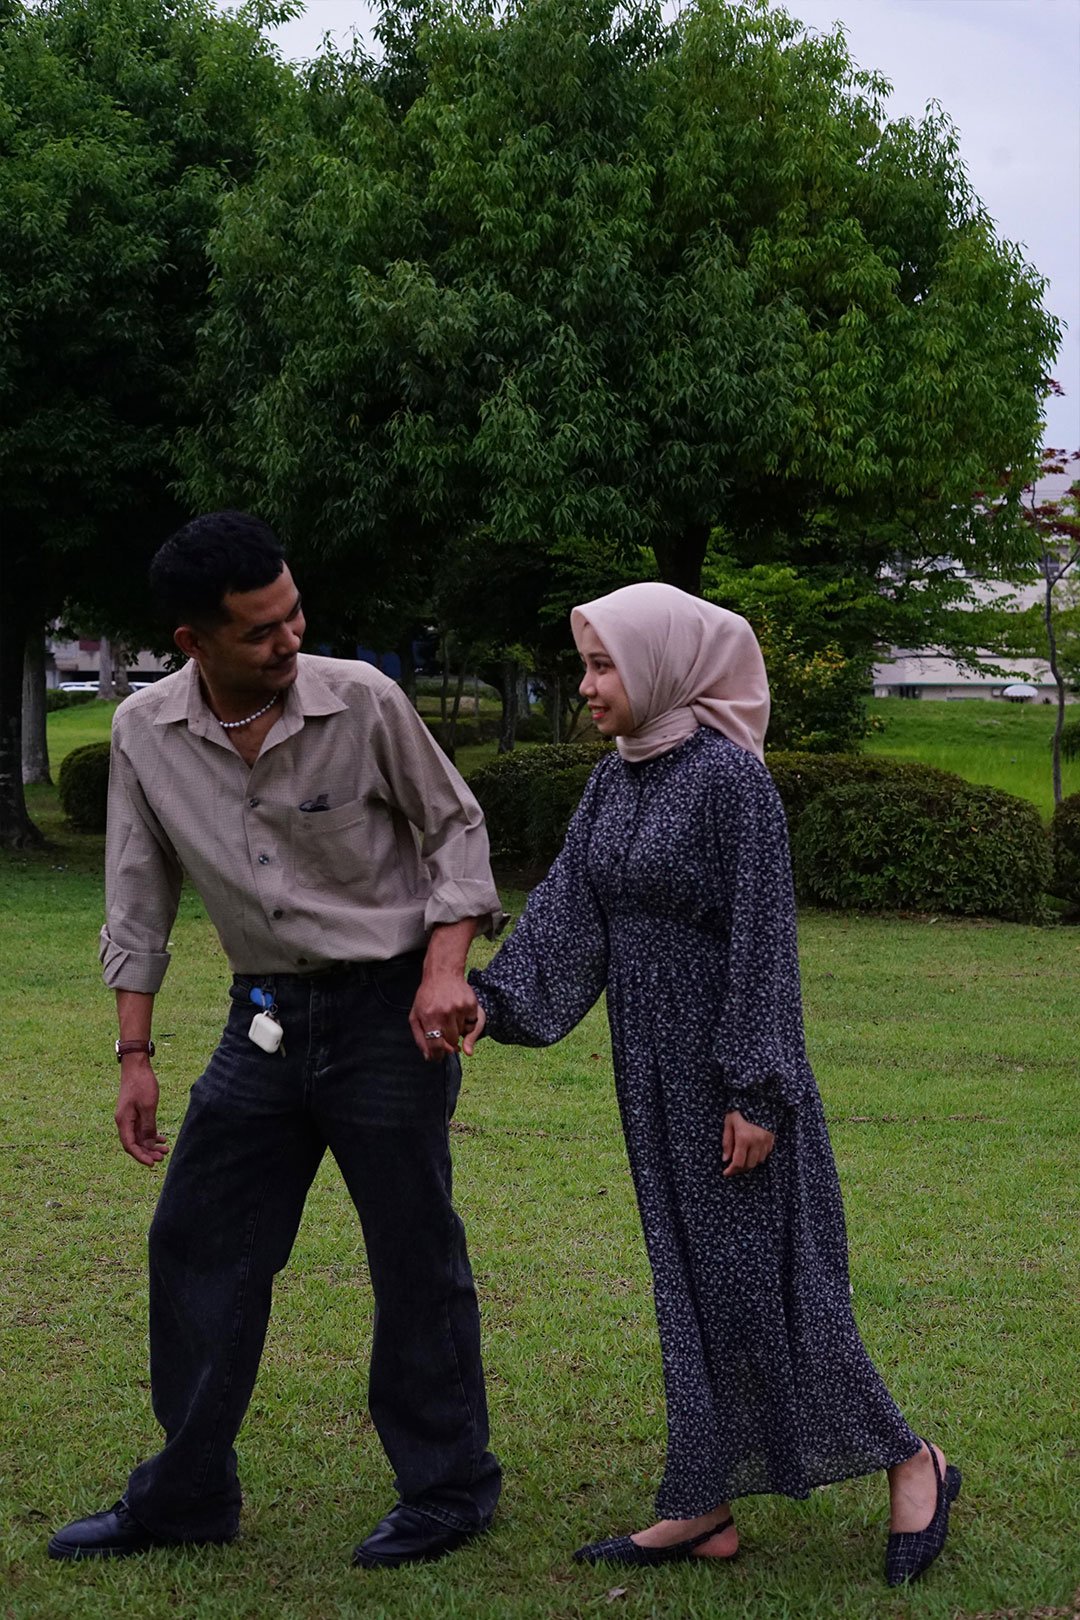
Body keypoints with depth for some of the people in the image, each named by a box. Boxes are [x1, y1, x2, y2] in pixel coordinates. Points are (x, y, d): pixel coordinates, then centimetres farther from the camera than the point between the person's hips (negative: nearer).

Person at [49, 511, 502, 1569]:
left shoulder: (362, 704, -13)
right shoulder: (145, 734, -3)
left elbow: (453, 826, -1)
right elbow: (138, 900, 6)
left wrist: (444, 968, -14)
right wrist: (134, 1057, 5)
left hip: (386, 1011, -4)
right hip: (264, 1019, 4)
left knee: (416, 1260, 3)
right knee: (197, 1244, 7)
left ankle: (447, 1491, 19)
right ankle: (187, 1493, 22)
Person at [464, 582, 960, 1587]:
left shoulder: (730, 778, -16)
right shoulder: (615, 781, 8)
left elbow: (763, 941, -17)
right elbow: (566, 913, 3)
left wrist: (756, 1092, -18)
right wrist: (489, 1002, -12)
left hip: (730, 1065, -8)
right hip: (652, 1066, 8)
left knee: (757, 1274, -4)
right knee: (689, 1275, 10)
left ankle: (908, 1461, 13)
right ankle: (703, 1506, 16)